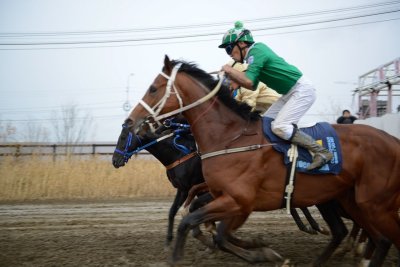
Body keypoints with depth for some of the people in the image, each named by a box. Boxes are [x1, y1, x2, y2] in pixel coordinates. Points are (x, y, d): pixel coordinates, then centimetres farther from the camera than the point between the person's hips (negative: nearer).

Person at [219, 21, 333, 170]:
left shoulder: (256, 51, -16)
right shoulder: (256, 51, 13)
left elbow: (248, 82, -27)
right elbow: (253, 86, 14)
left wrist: (230, 70, -13)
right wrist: (232, 76, 3)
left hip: (302, 90, -11)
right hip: (289, 94, 11)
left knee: (279, 127, -21)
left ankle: (321, 152, -15)